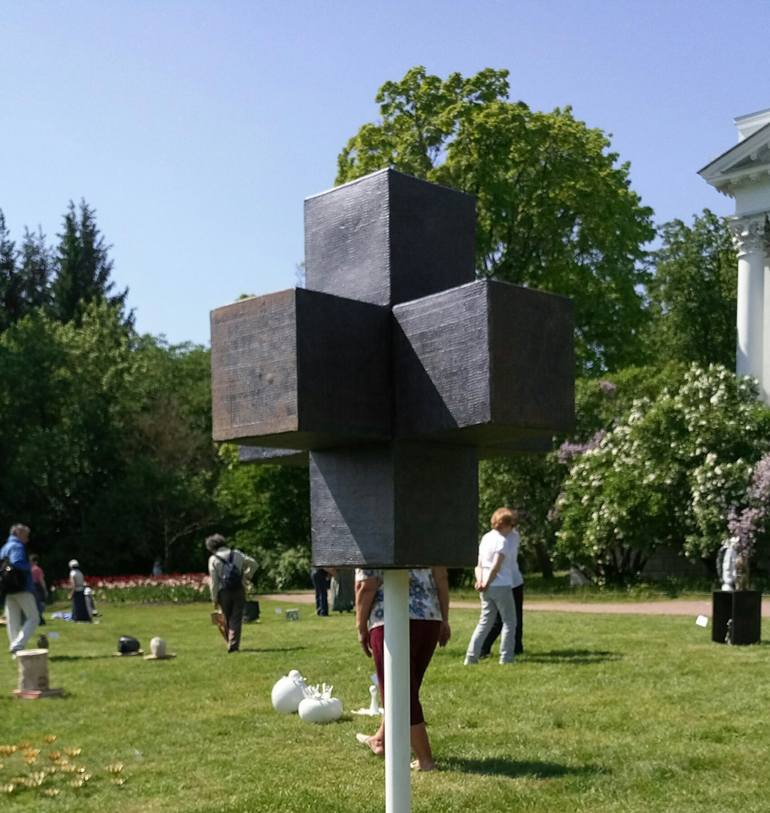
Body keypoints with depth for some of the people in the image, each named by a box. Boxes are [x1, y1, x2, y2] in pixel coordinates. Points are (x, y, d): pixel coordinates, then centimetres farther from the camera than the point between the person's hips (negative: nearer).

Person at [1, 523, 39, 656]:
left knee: (13, 621, 10)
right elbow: (17, 563, -26)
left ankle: (15, 649, 10)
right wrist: (29, 567, -10)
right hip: (23, 588, -8)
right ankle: (17, 645, -17)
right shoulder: (17, 546, -10)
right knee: (33, 618, -4)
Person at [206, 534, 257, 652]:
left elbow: (213, 581, -6)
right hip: (239, 590, 1)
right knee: (236, 619, 1)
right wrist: (246, 576, 15)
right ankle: (233, 645, -7)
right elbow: (253, 564, 9)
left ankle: (231, 644, 19)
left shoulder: (213, 559, -5)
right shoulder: (236, 554, 4)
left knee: (227, 620, 13)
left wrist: (214, 599, 0)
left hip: (224, 592, -1)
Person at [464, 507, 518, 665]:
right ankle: (506, 658, 7)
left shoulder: (485, 537, 13)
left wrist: (480, 580, -3)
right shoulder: (503, 540, -12)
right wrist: (486, 584, -11)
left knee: (485, 622, 13)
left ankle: (471, 656, 6)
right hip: (501, 586, -7)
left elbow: (479, 565, 9)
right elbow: (496, 567, -18)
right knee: (509, 622, 7)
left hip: (486, 588, 7)